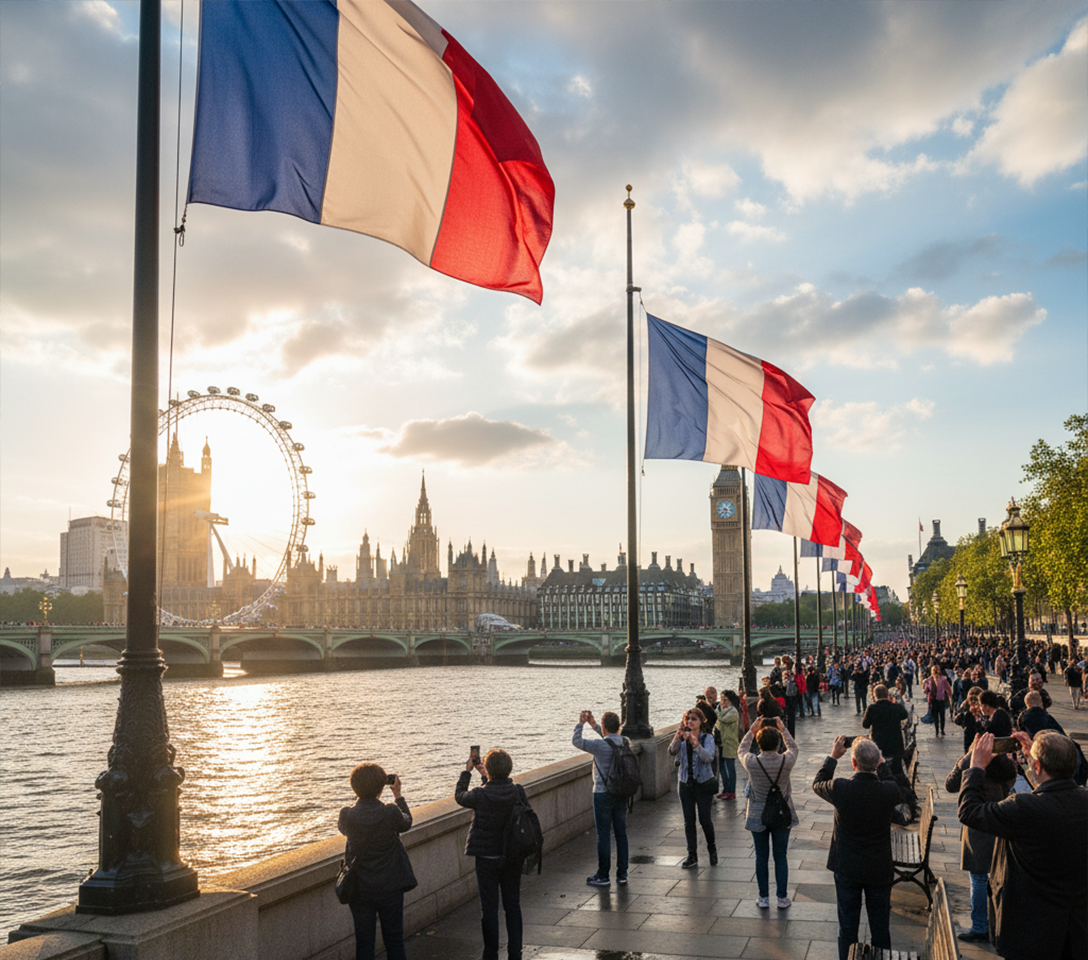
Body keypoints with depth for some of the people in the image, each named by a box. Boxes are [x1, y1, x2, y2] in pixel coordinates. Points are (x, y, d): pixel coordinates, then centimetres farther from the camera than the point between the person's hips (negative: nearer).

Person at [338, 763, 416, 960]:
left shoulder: (347, 815, -15)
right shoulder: (391, 812, -18)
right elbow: (407, 823, 4)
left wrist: (360, 797, 9)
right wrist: (398, 795, 13)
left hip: (360, 889, 1)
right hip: (390, 887, -1)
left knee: (364, 942, 12)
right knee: (394, 940, 13)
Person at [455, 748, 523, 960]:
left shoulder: (480, 795, -20)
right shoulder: (518, 792, -8)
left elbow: (459, 795, 2)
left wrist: (466, 772, 12)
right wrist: (486, 777, 20)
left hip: (486, 859, -3)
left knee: (489, 908, 8)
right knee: (512, 906, 14)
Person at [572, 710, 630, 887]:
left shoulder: (599, 745, -18)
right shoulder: (626, 742, 0)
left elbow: (576, 741, -6)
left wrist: (581, 723, 5)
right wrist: (594, 725, 23)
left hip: (603, 794, -6)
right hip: (622, 793, 6)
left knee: (604, 836, 1)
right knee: (621, 833, 11)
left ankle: (603, 876, 6)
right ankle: (622, 874, 16)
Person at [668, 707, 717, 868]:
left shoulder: (707, 738, -6)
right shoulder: (682, 738, 1)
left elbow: (708, 757, -23)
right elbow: (672, 752, -17)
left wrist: (696, 743, -37)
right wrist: (677, 737, -34)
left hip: (704, 783, -3)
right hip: (686, 783, 3)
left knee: (705, 819, -3)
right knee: (688, 820, 4)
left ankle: (712, 849, 22)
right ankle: (692, 856, 13)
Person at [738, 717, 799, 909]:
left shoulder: (752, 762, -18)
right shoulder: (786, 761, -15)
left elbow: (741, 751, 6)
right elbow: (794, 748, 9)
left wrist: (751, 731, 14)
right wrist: (783, 729, 18)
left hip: (758, 817, -1)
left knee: (761, 857, 11)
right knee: (780, 857, 11)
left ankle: (764, 898, 18)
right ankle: (782, 898, 17)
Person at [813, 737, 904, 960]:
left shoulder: (840, 789, -23)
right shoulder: (889, 791, -20)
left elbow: (817, 783, 0)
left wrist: (833, 756, 9)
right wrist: (880, 762, 9)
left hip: (847, 870, -1)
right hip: (880, 870, 1)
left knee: (847, 927, 14)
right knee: (880, 928, 16)